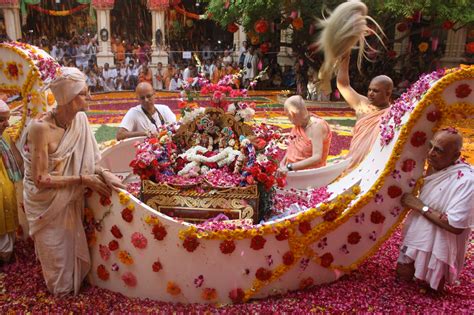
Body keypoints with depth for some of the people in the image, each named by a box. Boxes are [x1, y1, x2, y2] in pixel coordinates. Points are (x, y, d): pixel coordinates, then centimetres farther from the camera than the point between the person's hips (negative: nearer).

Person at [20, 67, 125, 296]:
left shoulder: (80, 119, -11)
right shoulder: (41, 127, -29)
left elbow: (87, 159, -2)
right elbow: (41, 180, -25)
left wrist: (103, 173, -20)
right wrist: (83, 179, -25)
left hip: (69, 201, 5)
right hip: (46, 203, -5)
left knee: (75, 250, 20)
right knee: (57, 257, 15)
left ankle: (72, 286, 48)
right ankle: (61, 290, 43)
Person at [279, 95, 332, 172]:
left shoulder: (316, 126, -19)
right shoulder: (298, 123, 3)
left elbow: (317, 158, -26)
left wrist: (289, 167, -27)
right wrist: (282, 163, -6)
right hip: (293, 170, 7)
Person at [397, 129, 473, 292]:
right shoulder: (435, 166, -4)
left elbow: (456, 226, -32)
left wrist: (420, 206, -26)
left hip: (438, 244, -7)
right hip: (418, 234, 8)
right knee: (403, 274, 20)